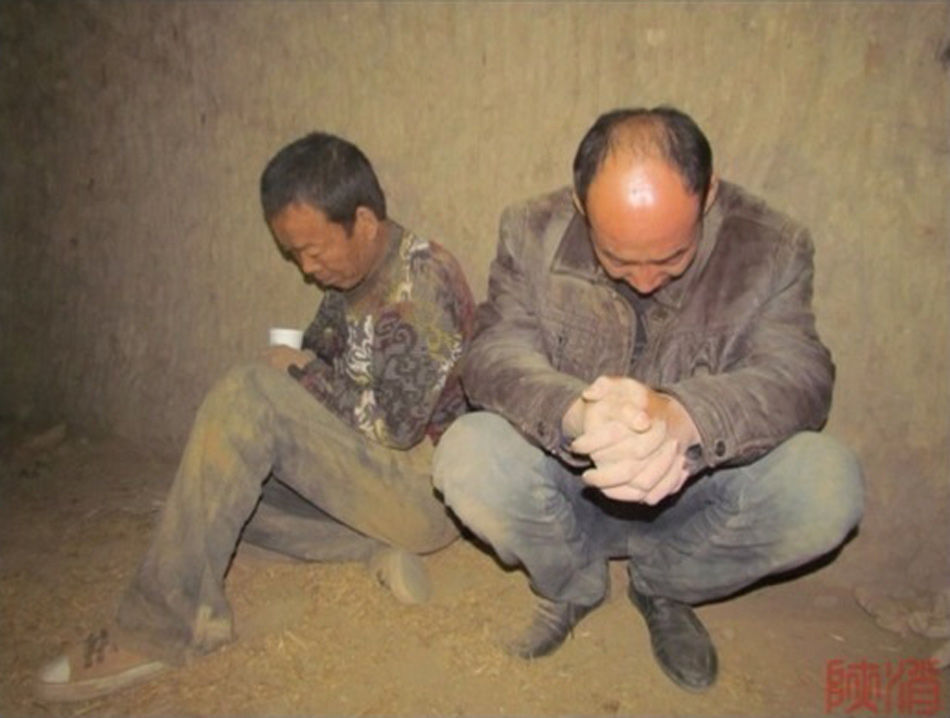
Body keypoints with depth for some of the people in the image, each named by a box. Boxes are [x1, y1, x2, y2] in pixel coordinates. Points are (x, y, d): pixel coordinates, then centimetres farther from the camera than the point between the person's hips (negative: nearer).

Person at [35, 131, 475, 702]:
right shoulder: (351, 278, 9)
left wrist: (303, 373, -11)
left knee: (248, 395, -25)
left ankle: (165, 624, -15)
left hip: (428, 489, -9)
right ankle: (376, 549, -5)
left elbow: (394, 424, -23)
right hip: (369, 475, 9)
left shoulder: (422, 280, -17)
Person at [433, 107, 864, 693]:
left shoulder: (772, 248, -13)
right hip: (569, 479, 0)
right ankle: (573, 585, 6)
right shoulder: (534, 233, -13)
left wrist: (682, 417, -46)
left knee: (828, 487, -27)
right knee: (466, 460, -29)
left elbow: (798, 377, -23)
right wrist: (575, 415, -45)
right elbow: (493, 355, -21)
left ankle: (663, 586, 5)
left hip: (697, 488, 1)